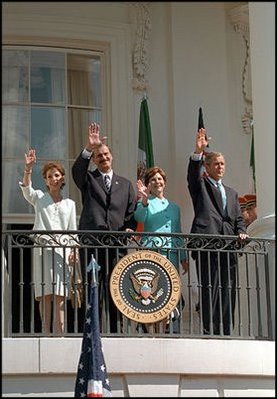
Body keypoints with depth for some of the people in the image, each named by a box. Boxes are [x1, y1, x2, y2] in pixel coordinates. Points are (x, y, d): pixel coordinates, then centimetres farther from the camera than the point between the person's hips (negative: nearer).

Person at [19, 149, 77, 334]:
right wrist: (28, 169, -25)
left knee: (60, 295, -7)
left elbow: (73, 229, 16)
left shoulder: (69, 203, 18)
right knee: (45, 294, -7)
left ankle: (60, 333, -10)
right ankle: (46, 333, -5)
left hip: (62, 250, 1)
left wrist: (74, 249, 0)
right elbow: (26, 189, -8)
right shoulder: (39, 198, 13)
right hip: (43, 248, -1)